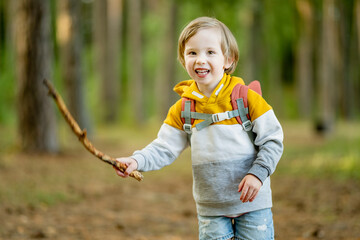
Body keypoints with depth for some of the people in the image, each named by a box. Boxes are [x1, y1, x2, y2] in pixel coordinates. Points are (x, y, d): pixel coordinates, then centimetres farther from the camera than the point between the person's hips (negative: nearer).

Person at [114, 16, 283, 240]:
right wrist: (137, 161, -16)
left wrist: (258, 173, -16)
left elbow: (272, 140, -5)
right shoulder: (182, 110, 3)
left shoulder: (246, 98, -7)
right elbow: (164, 148, 1)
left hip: (253, 204, -2)